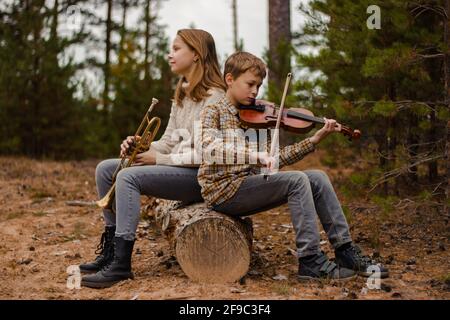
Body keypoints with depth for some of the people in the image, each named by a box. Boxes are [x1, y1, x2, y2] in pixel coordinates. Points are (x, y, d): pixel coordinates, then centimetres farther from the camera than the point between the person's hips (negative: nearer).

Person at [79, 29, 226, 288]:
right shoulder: (181, 94, 16)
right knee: (105, 169, 0)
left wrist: (160, 159, -18)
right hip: (175, 168, 9)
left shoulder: (213, 97, -13)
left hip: (200, 176, -9)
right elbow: (169, 141, 15)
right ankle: (111, 247, 5)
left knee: (129, 177, -28)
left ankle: (121, 263, -24)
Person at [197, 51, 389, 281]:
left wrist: (315, 139, 2)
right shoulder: (213, 113, -4)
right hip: (224, 190, -7)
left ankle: (345, 251, -1)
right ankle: (311, 260, -19)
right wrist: (256, 156, -35)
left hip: (251, 183, 7)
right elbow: (210, 149, -25)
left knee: (317, 178, -5)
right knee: (296, 180, -23)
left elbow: (276, 159, 10)